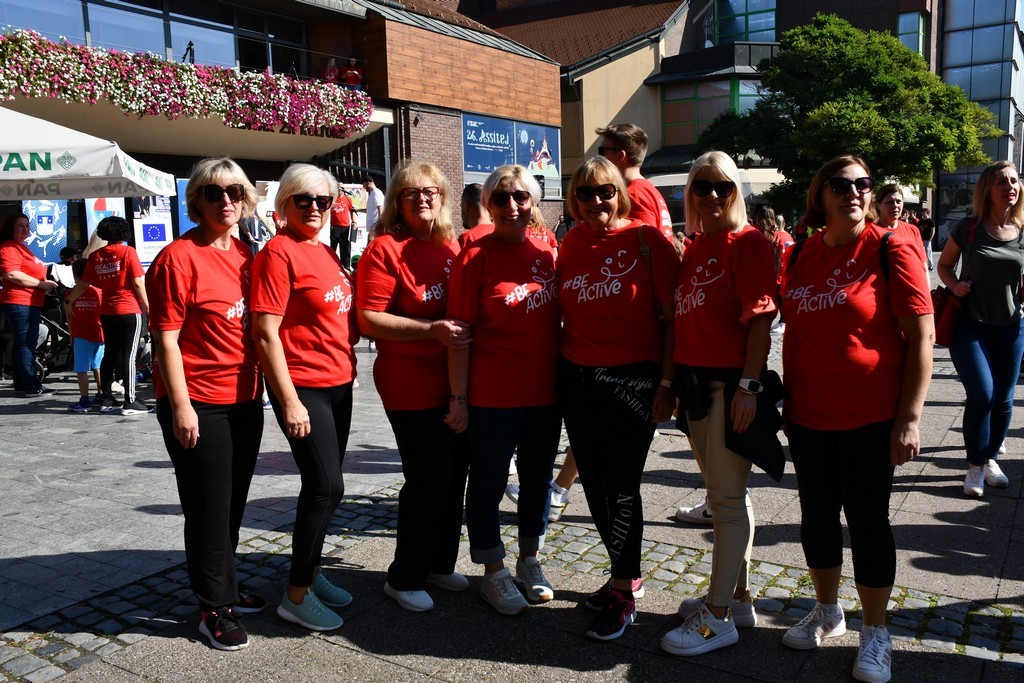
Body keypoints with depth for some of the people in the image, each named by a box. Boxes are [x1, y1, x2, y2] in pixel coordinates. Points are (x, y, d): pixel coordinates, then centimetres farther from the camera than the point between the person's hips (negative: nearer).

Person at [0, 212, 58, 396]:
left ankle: (21, 384, 23)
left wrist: (44, 287, 18)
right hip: (19, 303, -11)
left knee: (21, 344, 15)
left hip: (30, 303, 11)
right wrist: (41, 284, -19)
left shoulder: (21, 247, 21)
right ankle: (31, 386, -10)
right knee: (26, 344, -11)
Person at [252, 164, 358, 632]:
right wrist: (290, 402, -19)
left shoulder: (326, 252, 12)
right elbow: (267, 334, -16)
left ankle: (311, 571, 29)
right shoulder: (279, 252, -12)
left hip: (338, 384, 8)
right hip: (303, 386, -8)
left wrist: (348, 366, 14)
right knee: (326, 486, -7)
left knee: (324, 486, 14)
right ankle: (297, 595, 6)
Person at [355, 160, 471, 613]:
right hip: (411, 387, -7)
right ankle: (404, 578, 19)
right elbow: (369, 320, -15)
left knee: (454, 476, 14)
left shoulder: (452, 247, 10)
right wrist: (431, 330, -24)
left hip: (457, 383, 7)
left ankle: (440, 564, 33)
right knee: (428, 481, -1)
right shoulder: (385, 249, -9)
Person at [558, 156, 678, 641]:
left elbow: (671, 316, -7)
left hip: (633, 379, -5)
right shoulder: (571, 245, 7)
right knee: (594, 483, 12)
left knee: (621, 486, -1)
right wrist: (561, 372, 7)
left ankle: (623, 594, 16)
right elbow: (565, 313, 12)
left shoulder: (647, 240, -6)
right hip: (577, 379, 5)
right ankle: (627, 575, 31)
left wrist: (667, 383, -11)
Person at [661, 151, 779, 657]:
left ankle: (718, 616, 9)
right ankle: (739, 598, 29)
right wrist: (674, 379, 12)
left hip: (731, 383, -8)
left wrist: (749, 386, -20)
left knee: (726, 499, -1)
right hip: (694, 382, 8)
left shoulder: (749, 242, -8)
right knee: (726, 495, 16)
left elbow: (761, 318, -14)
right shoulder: (692, 248, 14)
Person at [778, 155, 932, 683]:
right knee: (817, 515, 15)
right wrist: (785, 397, 11)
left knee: (867, 520, 5)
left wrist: (909, 418, -15)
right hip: (807, 416, 5)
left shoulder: (891, 249, -9)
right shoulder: (800, 255, 5)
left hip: (870, 419, -4)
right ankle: (827, 611, 35)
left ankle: (875, 633, 24)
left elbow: (922, 337, -11)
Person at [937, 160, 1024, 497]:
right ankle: (975, 466, 6)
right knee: (982, 394, -13)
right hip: (970, 326, -3)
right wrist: (954, 285, -14)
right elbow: (944, 264, 5)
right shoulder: (969, 228, -6)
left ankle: (991, 458, 32)